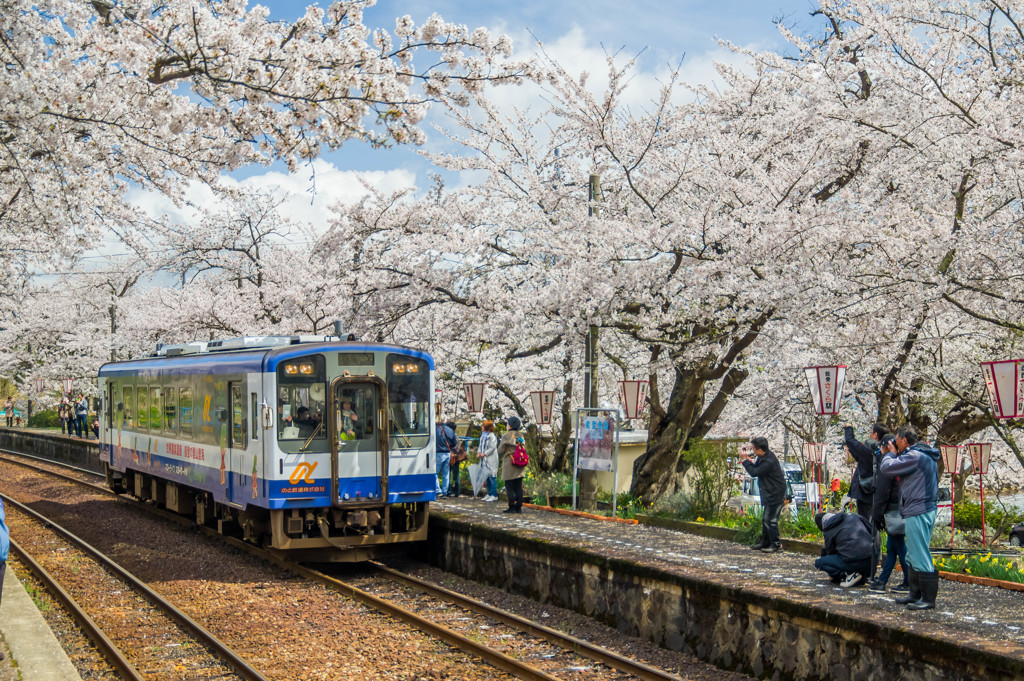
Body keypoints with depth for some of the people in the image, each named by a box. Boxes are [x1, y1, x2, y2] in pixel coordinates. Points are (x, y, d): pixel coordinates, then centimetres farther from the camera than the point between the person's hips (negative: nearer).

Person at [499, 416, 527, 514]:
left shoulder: (506, 436, -11)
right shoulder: (520, 436, 7)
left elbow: (500, 451, -7)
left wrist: (504, 456, 12)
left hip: (509, 464, -6)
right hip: (520, 464, 6)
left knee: (509, 487, 0)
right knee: (518, 487, 9)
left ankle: (512, 507, -2)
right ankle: (519, 507, 10)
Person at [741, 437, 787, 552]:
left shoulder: (769, 461, -27)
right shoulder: (763, 456, 4)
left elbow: (754, 472, -23)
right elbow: (756, 467, 15)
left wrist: (745, 459, -15)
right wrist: (748, 459, 0)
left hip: (775, 494, -10)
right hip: (769, 493, 10)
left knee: (770, 519, -5)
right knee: (765, 519, 16)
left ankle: (776, 544, 5)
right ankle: (765, 542, 26)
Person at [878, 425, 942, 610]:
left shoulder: (914, 456, -17)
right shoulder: (924, 455, 17)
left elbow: (886, 468, -17)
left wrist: (890, 453, 1)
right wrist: (893, 455, 10)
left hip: (918, 512, -11)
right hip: (925, 509, 11)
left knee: (920, 557, -6)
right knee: (913, 557, 17)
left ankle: (928, 599, -3)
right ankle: (916, 595, 24)